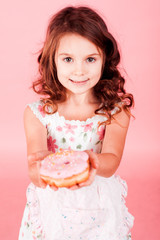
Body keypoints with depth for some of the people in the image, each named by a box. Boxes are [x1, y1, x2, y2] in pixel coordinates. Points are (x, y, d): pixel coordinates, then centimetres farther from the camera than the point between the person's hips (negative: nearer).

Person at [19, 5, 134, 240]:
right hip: (51, 211, 0)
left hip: (100, 216, 0)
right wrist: (40, 166, -45)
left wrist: (93, 162, -47)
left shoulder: (116, 110, -10)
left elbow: (112, 161, -24)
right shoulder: (37, 113, -11)